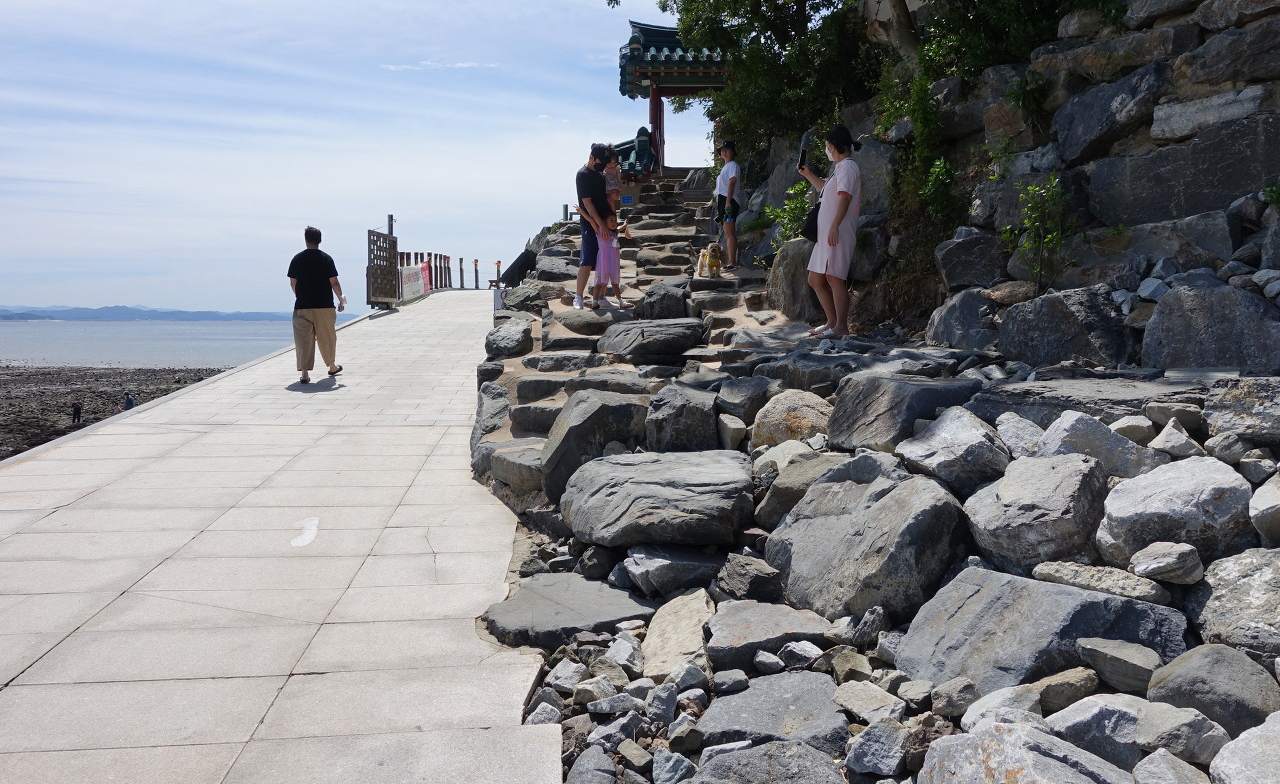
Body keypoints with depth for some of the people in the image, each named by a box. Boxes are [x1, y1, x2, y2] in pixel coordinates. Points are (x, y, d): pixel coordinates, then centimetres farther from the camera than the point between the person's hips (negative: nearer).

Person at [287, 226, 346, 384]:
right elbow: (334, 282, -4)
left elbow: (292, 283, 4)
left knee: (303, 339, 0)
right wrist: (341, 298, 8)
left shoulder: (297, 259, 0)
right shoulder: (326, 258, -3)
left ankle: (304, 372, -7)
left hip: (302, 306, 0)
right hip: (325, 306, 0)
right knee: (327, 337, 15)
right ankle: (332, 366, 31)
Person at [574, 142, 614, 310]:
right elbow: (587, 202, -16)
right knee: (587, 262, -11)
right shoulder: (583, 174, -10)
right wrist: (600, 224, -20)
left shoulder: (601, 173, 15)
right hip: (591, 225, -8)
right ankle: (578, 297, -6)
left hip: (605, 222, 8)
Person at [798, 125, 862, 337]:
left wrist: (834, 226, -27)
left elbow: (844, 197, -19)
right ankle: (832, 322, 16)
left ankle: (841, 327, -8)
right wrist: (808, 174, 37)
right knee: (815, 279, 11)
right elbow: (826, 189, 43)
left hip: (838, 233, -11)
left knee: (834, 278, -12)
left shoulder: (847, 166, -7)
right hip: (826, 233, 11)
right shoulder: (840, 168, 24)